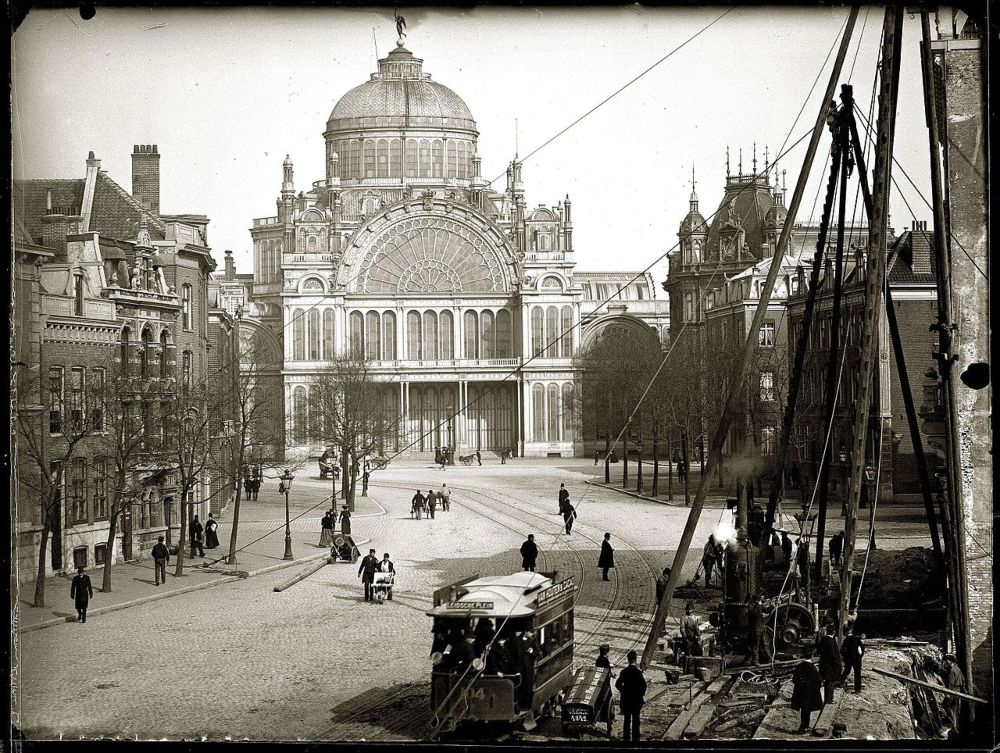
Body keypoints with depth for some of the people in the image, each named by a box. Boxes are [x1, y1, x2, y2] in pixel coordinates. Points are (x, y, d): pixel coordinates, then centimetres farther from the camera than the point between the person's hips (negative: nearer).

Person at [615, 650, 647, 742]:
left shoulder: (624, 671, -4)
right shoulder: (638, 671, -12)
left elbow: (617, 684, -2)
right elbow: (643, 685, -15)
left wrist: (623, 691, 10)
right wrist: (641, 694, 0)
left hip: (626, 699, 2)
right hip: (636, 699, -2)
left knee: (626, 719, 11)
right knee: (635, 719, 6)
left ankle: (626, 738, 14)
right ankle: (635, 738, 8)